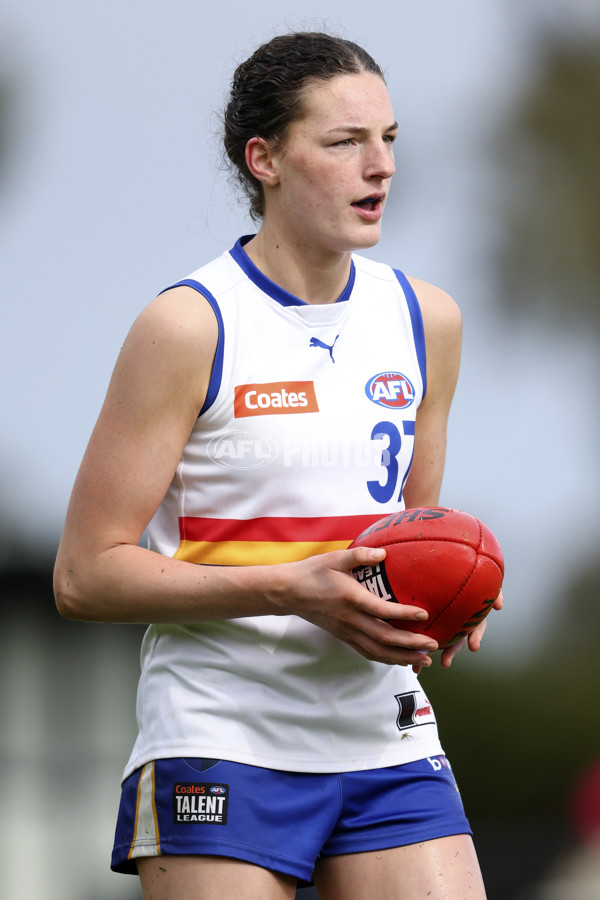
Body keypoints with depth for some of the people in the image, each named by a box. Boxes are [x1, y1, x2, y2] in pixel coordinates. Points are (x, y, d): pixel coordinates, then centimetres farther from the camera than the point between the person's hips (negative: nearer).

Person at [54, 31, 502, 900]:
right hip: (221, 747, -5)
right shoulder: (188, 326, -8)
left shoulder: (426, 319, 10)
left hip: (385, 741, 5)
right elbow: (86, 574, -10)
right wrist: (292, 589, -19)